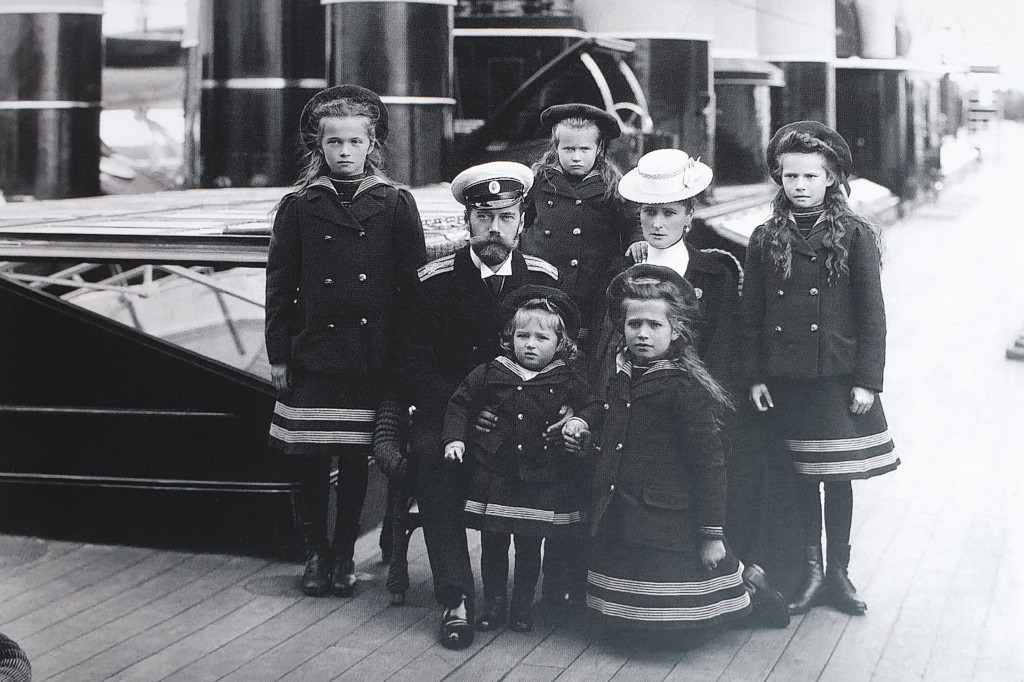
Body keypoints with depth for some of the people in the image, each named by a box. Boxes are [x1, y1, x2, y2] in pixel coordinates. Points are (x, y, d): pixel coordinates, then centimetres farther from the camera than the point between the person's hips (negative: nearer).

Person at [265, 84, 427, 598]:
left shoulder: (396, 205, 3)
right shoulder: (298, 206, 4)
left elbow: (414, 282, 4)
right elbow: (278, 285, 6)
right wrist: (278, 356, 2)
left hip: (371, 357, 0)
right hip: (312, 354, 1)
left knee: (356, 460, 6)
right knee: (310, 460, 3)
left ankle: (345, 554, 21)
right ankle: (316, 552, 20)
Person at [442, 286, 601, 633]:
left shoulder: (567, 381, 0)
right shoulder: (490, 374, 1)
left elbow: (594, 406, 10)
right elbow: (460, 403, 10)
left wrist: (581, 421, -10)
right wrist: (455, 438, 0)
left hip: (541, 477, -1)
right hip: (493, 472, 1)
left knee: (530, 546, 9)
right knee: (493, 544, 9)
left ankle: (523, 605, 26)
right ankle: (493, 602, 24)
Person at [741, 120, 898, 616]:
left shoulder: (854, 236, -3)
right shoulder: (766, 240, 4)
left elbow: (871, 314, -3)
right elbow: (751, 315, 6)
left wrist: (867, 380, -7)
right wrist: (755, 376, 1)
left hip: (838, 379, -2)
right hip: (784, 380, 2)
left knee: (838, 478, 6)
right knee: (801, 477, 9)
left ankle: (838, 572, 19)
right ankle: (811, 570, 21)